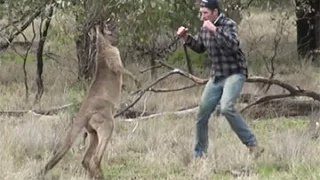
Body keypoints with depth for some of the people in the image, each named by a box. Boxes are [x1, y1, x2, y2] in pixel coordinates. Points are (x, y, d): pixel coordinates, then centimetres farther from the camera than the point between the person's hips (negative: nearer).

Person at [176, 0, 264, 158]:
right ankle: (199, 154, 23)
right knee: (202, 114, 7)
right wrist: (186, 38, 5)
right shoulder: (205, 28, 5)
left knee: (226, 108, -30)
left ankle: (252, 145, -25)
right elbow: (199, 47, 22)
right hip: (216, 77, 8)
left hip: (234, 74, -7)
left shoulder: (229, 25, -15)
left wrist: (215, 30, -33)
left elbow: (234, 46, -32)